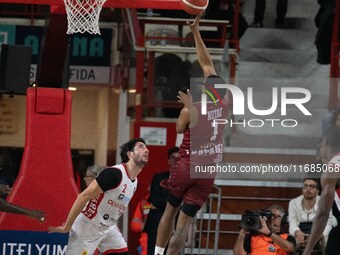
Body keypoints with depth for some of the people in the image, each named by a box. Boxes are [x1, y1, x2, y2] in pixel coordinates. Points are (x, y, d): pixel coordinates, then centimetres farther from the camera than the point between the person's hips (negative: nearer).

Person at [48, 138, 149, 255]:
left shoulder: (135, 182, 5)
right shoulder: (114, 173, -24)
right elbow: (84, 196, -25)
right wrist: (66, 227, -22)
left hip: (108, 228, 9)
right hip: (87, 227, -9)